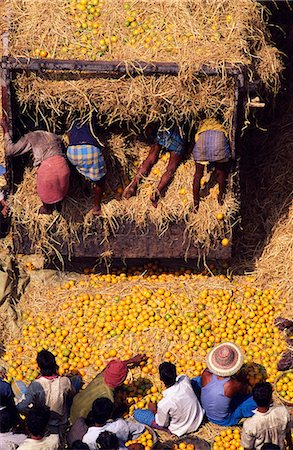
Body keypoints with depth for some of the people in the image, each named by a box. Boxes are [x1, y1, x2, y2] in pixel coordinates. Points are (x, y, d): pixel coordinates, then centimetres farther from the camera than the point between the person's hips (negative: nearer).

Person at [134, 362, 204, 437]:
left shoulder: (164, 404, -37)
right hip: (199, 419, 4)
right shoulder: (185, 379, -26)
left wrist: (154, 411, -1)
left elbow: (162, 424, -15)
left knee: (137, 413, -2)